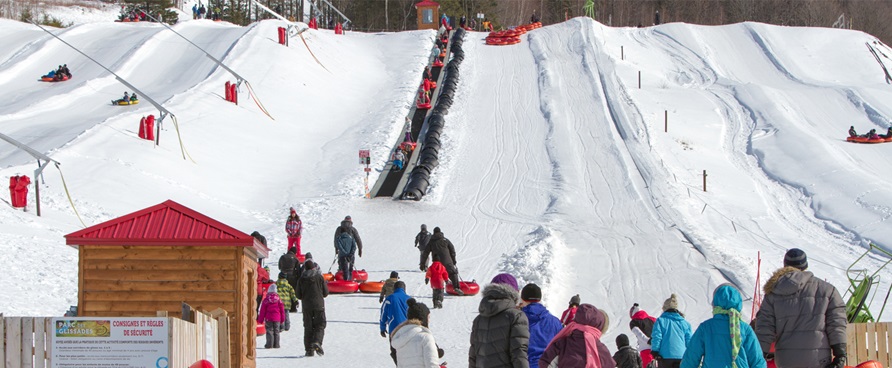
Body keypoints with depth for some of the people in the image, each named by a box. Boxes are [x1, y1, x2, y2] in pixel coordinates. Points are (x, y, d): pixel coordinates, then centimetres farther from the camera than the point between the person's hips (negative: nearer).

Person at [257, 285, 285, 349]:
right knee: (276, 331, 8)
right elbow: (282, 310, 6)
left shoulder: (266, 300, -6)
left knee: (269, 331, 1)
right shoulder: (278, 299, 0)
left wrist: (260, 319, 4)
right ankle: (276, 344, 9)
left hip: (268, 318, -2)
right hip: (277, 318, 2)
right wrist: (282, 319, 16)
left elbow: (262, 310, -3)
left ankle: (269, 344, -5)